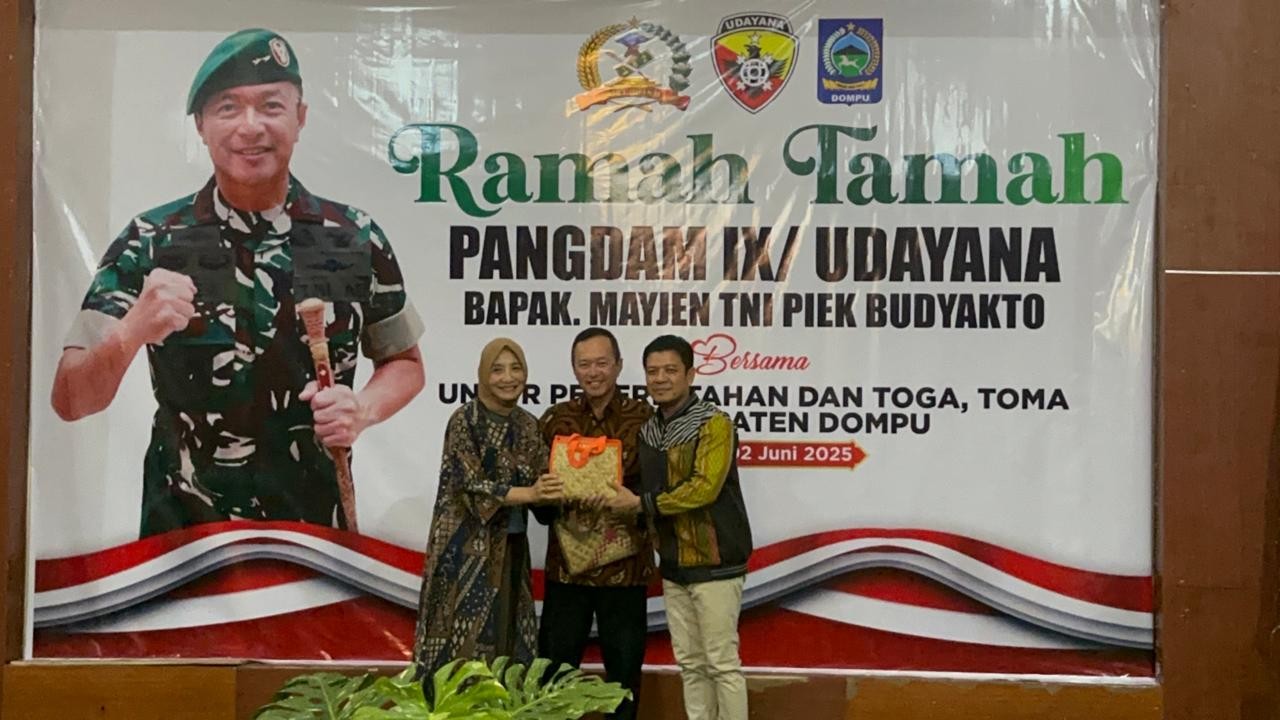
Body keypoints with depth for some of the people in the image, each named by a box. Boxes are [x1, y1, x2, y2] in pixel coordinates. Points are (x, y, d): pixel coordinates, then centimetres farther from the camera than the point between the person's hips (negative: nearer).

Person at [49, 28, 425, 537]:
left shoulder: (356, 239, -7)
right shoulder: (150, 242, -10)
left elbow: (405, 364, 7)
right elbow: (71, 401, -11)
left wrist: (363, 410, -14)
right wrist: (130, 332, -30)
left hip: (317, 530, 1)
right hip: (183, 537, -1)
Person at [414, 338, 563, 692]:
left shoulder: (529, 426, 9)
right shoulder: (465, 420, -9)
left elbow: (539, 484, 6)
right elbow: (471, 486, -17)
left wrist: (561, 489, -15)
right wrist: (529, 494, -27)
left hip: (510, 549, 6)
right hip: (467, 549, -6)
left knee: (506, 643, 10)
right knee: (462, 644, -3)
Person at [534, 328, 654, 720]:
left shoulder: (643, 418, 1)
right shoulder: (555, 419, 8)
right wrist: (558, 502, -14)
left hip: (624, 562, -2)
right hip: (566, 561, 2)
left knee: (624, 668, 9)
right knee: (554, 666, 9)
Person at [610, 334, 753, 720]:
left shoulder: (714, 423, -11)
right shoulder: (648, 431, 11)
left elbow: (704, 488, -21)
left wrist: (642, 504, -16)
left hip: (713, 563, -7)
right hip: (673, 565, 7)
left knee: (721, 663, -2)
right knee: (690, 663, 12)